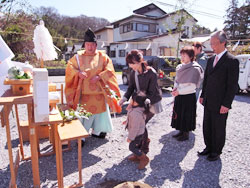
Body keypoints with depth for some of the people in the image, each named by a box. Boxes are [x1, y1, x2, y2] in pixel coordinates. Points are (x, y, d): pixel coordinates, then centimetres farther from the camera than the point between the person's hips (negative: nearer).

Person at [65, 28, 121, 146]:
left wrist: (99, 76, -19)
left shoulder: (102, 56, 2)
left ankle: (96, 131, 33)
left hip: (99, 91, 2)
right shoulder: (79, 56, 2)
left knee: (99, 111, 13)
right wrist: (78, 73, -16)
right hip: (84, 91, -1)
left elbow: (109, 70, -4)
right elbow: (70, 66, 4)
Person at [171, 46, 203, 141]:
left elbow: (192, 86, -17)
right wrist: (175, 88, -6)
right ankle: (181, 131, 33)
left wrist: (179, 91, -18)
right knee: (178, 114, 15)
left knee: (186, 115, 5)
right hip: (179, 96, 7)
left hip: (188, 96, -6)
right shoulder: (179, 67, 6)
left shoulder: (195, 69, -14)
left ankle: (186, 134, 22)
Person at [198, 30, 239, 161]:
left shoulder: (232, 61, -11)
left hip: (220, 104, -6)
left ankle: (216, 152, 27)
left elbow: (233, 85, -14)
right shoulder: (211, 60, 10)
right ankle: (209, 148, 34)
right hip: (208, 102, 7)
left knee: (218, 129, 9)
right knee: (207, 127, 16)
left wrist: (226, 104, -16)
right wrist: (203, 95, 12)